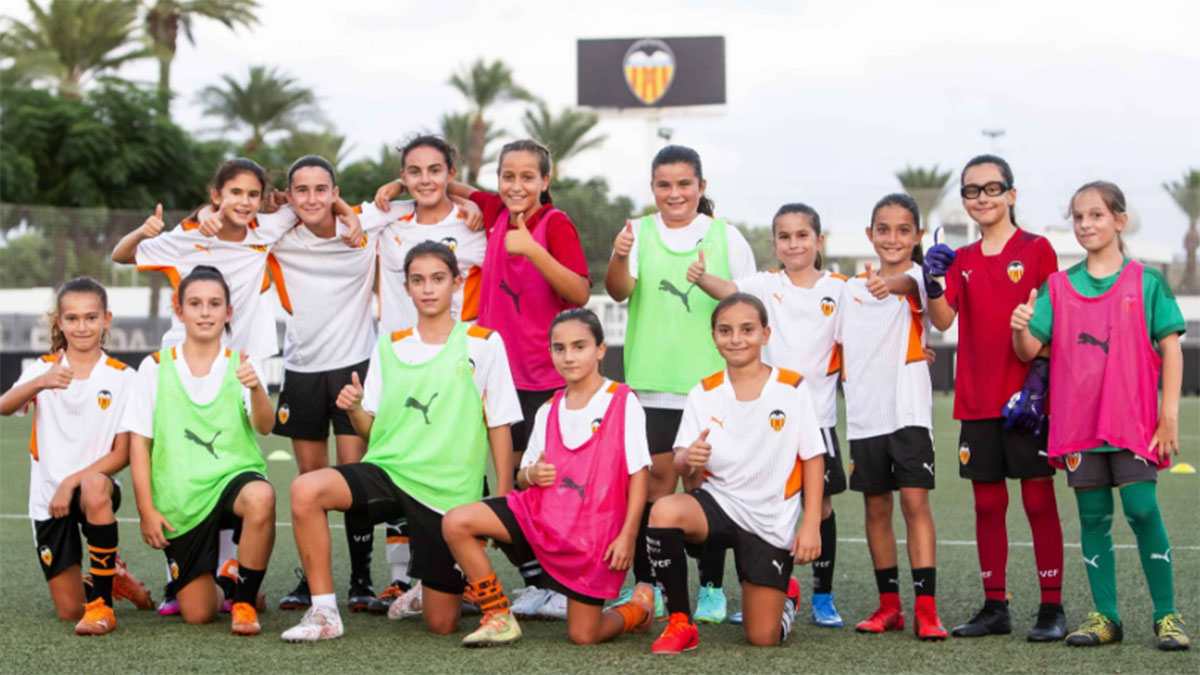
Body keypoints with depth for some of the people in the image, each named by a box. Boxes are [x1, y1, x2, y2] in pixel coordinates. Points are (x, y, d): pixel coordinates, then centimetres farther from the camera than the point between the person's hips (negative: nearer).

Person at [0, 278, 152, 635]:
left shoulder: (122, 378, -3)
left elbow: (122, 454, -5)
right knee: (70, 610, -2)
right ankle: (111, 577, 33)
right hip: (48, 497, 2)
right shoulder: (44, 369, 1)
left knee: (94, 488, -41)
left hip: (98, 483, -2)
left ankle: (102, 603, -29)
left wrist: (73, 482, -19)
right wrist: (40, 383, -40)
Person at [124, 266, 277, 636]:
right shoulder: (155, 367, 4)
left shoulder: (240, 365, 3)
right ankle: (218, 588, 35)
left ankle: (244, 600, -16)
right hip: (180, 498, 1)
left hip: (233, 477, -1)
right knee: (197, 613, -5)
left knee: (261, 497, -39)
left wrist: (255, 388, -34)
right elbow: (139, 443, 3)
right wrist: (146, 510, -4)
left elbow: (264, 426, -13)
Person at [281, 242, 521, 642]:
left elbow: (499, 425, 1)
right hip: (388, 471, 2)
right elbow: (370, 429, 12)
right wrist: (354, 409, -11)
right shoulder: (389, 347, 10)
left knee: (441, 624, -1)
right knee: (306, 490, -29)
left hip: (448, 491, -2)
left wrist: (503, 500, -3)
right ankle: (324, 612, -17)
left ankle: (426, 591, 38)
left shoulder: (483, 344, 0)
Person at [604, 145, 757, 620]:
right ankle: (647, 587, 5)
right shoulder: (639, 233, 7)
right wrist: (619, 258, -29)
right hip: (652, 381, 1)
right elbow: (620, 291, -10)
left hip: (713, 381, 0)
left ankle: (712, 589, 7)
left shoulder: (726, 237, 7)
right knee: (655, 477, -2)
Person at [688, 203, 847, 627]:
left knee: (820, 504, 5)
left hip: (817, 414, 0)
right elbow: (728, 291, -16)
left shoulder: (839, 288, 3)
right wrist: (701, 278, -36)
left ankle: (823, 598, 16)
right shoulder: (766, 285, 1)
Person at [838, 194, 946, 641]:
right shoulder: (852, 288, 12)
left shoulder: (918, 278, -2)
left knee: (915, 501, -11)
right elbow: (841, 345, 23)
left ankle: (926, 611, -12)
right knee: (876, 508, 9)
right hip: (864, 414, 5)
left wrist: (891, 285, -49)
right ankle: (888, 606, 19)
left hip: (908, 410, -5)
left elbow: (911, 284, -28)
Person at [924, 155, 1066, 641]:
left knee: (1039, 500, -2)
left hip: (1027, 400, -4)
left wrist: (1037, 383, -14)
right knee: (987, 504, 7)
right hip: (977, 402, 4)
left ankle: (1052, 608, 3)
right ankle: (994, 607, 14)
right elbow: (943, 320, -2)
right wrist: (934, 281, -20)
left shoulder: (1036, 250, 0)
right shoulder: (961, 260, 12)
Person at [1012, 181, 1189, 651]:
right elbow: (1029, 351, 3)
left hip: (1132, 418, -3)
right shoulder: (1058, 286, 9)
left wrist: (1169, 413, -5)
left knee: (1142, 510, -9)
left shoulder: (1147, 282, 3)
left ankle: (1167, 615, 2)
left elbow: (1170, 348, 2)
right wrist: (1020, 329, -20)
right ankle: (1105, 616, 13)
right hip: (1078, 419, 3)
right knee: (1093, 517, 5)